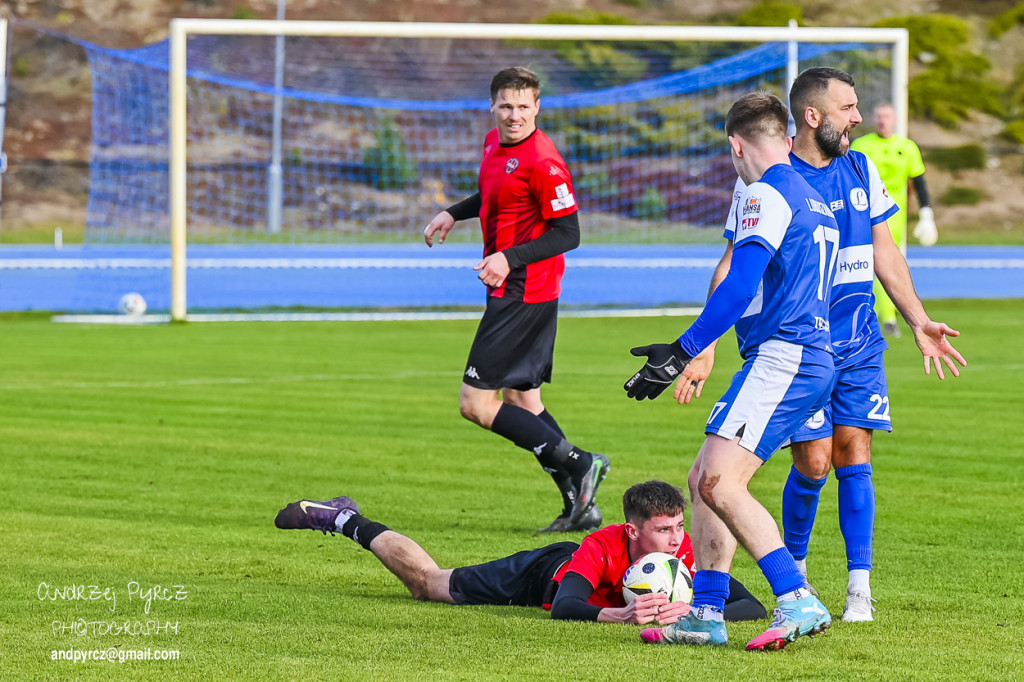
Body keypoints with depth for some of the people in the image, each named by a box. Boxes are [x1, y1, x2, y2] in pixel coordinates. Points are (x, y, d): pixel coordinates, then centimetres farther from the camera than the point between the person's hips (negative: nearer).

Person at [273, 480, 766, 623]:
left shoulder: (681, 552, -34)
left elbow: (751, 607, -38)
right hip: (543, 574, -4)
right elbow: (563, 607, -54)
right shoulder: (601, 549, -45)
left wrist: (693, 612, -57)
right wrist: (621, 615, -71)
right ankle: (346, 522, 44)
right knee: (427, 582, 21)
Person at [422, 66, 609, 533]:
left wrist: (510, 259, -27)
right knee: (522, 403, 12)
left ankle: (578, 464, -10)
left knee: (476, 403, -10)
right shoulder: (494, 144, 10)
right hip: (511, 291, 10)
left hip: (523, 295, -10)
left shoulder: (542, 161, -18)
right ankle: (579, 505, 12)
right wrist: (453, 213, 18)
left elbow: (567, 233, -18)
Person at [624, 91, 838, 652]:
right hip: (812, 359, 10)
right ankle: (706, 613, 11)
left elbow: (740, 287, -20)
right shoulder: (813, 200, 22)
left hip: (781, 356, -10)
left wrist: (682, 352, -20)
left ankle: (798, 603, -24)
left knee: (719, 482, -19)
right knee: (704, 479, 13)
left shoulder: (768, 194, -9)